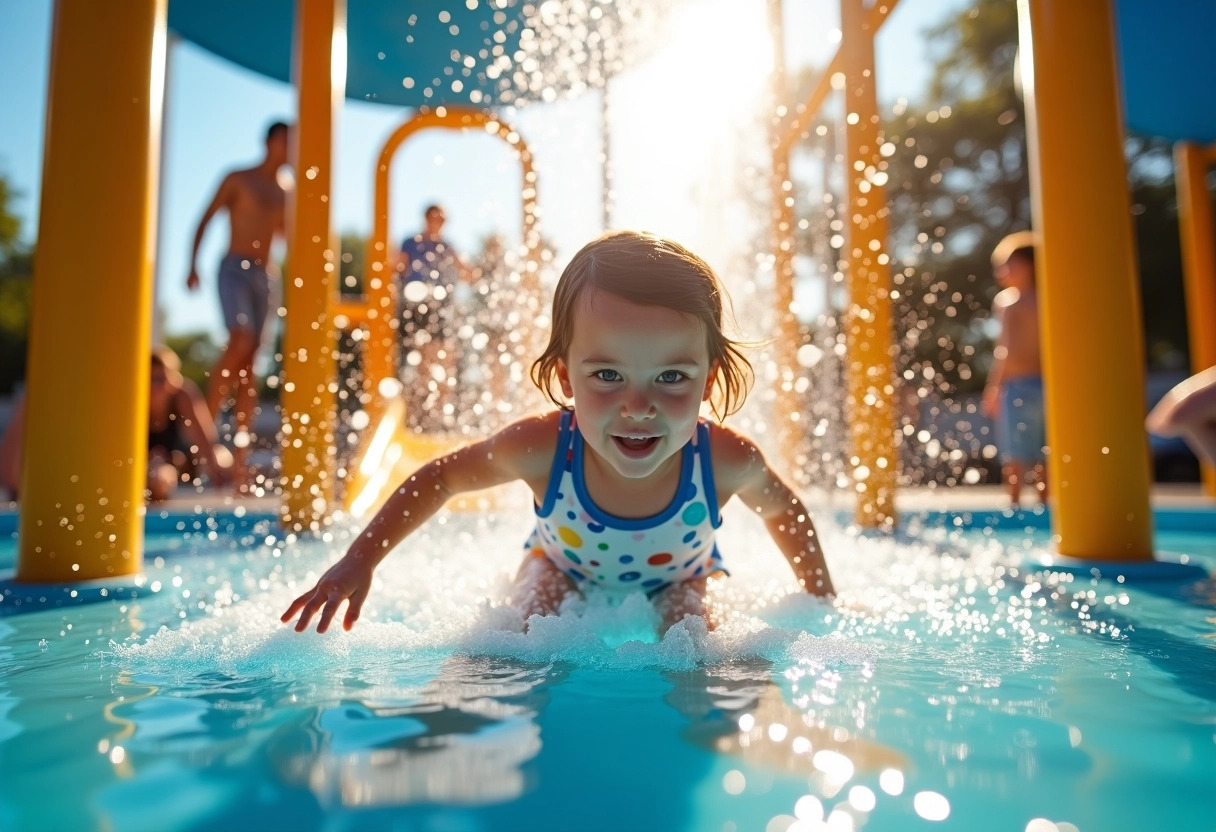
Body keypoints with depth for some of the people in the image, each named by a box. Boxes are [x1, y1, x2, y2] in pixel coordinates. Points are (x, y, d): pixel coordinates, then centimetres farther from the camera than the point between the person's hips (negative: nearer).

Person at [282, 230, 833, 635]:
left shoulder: (728, 462, -37)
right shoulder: (540, 448, -38)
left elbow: (785, 511, -10)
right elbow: (437, 480, -18)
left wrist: (822, 603, -3)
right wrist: (358, 562, -20)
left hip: (678, 584, 1)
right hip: (565, 576, 0)